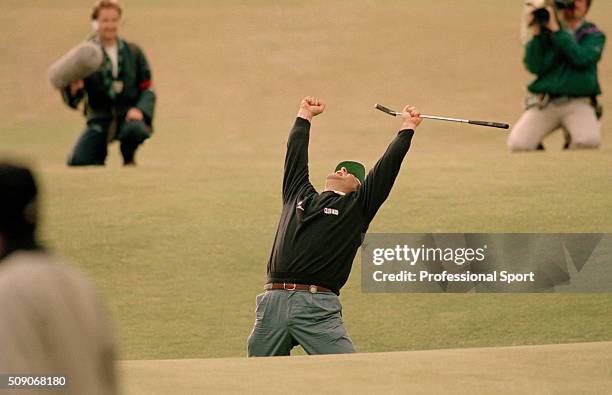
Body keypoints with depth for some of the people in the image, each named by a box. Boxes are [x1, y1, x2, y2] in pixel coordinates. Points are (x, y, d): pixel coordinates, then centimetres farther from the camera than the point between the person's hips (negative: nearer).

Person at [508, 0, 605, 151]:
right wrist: (535, 33, -11)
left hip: (578, 104, -1)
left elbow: (581, 59, -12)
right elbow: (534, 66, -3)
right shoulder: (544, 33, 11)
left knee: (590, 139, -33)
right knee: (517, 144, -23)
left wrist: (555, 30, -12)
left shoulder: (594, 35, 9)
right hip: (544, 104, 1)